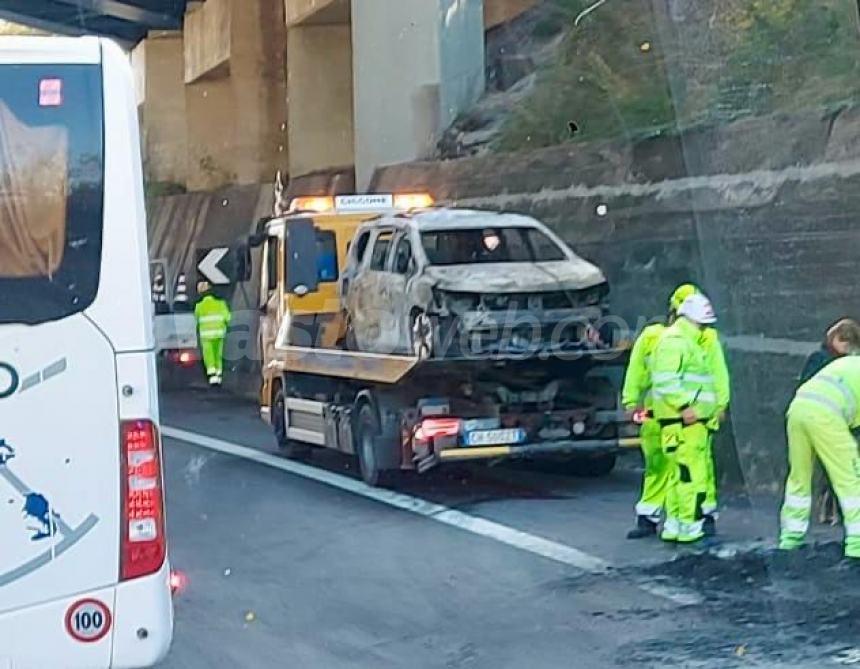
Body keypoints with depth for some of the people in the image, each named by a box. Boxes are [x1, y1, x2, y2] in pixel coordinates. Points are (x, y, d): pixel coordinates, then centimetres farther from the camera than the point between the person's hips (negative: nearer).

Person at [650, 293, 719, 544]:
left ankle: (673, 525, 18)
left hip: (692, 418, 11)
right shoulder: (675, 340, -12)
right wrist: (684, 406, -25)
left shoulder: (688, 342, 22)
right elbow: (666, 380, -21)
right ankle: (690, 527, -9)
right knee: (692, 472, -10)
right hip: (682, 419, -11)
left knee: (678, 472, 13)